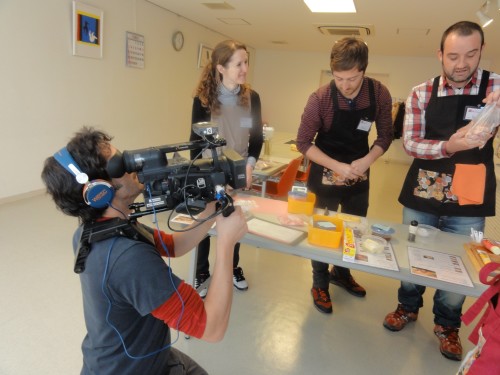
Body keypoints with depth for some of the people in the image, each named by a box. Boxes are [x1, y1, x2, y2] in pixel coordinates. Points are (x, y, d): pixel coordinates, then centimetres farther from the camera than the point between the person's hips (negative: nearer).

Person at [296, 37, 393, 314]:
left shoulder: (380, 94, -13)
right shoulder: (320, 98, -21)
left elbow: (385, 135, -1)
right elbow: (303, 142, -16)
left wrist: (367, 161, -19)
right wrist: (337, 166, -25)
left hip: (359, 173, 4)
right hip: (325, 173, -3)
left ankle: (341, 273, 43)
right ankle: (320, 282, 32)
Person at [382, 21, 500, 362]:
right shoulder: (421, 93, -2)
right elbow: (410, 144, -6)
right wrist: (448, 146, -25)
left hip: (469, 200, 0)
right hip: (422, 194, 1)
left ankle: (447, 324, 37)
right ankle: (408, 307, 40)